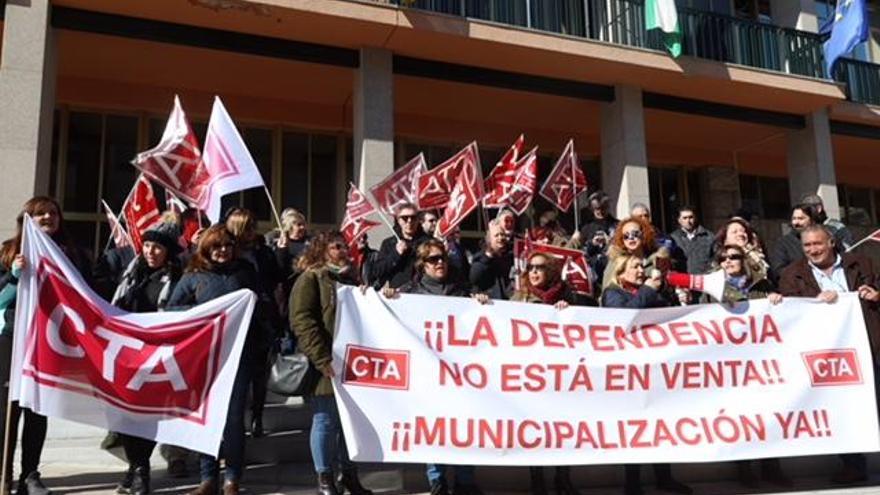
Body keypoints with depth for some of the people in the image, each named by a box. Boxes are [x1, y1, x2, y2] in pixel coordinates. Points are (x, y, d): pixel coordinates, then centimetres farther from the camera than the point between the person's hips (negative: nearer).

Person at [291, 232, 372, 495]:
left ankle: (349, 474, 23)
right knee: (326, 421, 1)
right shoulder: (310, 279, -2)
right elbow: (302, 321, -14)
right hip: (326, 366, -6)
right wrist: (323, 360, -21)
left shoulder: (352, 279, 18)